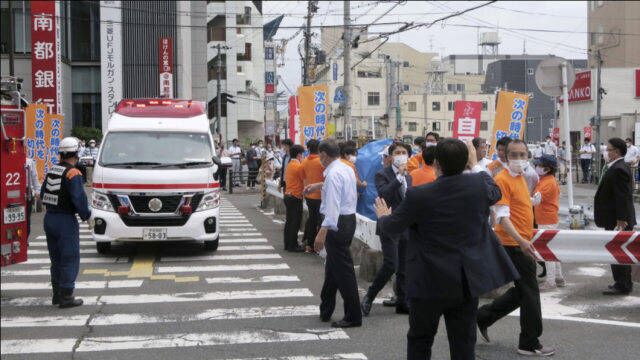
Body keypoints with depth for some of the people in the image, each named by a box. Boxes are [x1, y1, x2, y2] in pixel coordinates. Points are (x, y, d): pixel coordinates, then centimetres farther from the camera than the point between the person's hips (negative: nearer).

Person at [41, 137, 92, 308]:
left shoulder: (51, 171, 9)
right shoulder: (73, 174, -15)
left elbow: (43, 194, 14)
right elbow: (79, 198, -20)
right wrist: (86, 214, -6)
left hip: (49, 218, 8)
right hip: (66, 220, -8)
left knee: (56, 259, 17)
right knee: (70, 260, -1)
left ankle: (57, 294, 24)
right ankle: (66, 297, -1)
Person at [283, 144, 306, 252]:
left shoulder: (289, 165, 10)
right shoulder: (299, 166, -16)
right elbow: (305, 180, -10)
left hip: (288, 196, 9)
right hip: (296, 197, -9)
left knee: (289, 221, 14)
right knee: (295, 223, -3)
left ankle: (287, 244, 19)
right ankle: (293, 246, 0)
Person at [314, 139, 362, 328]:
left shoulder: (333, 174, -18)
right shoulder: (347, 169, 12)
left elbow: (333, 206, -26)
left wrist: (323, 232, -30)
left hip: (337, 223, -10)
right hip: (350, 218, 10)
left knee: (343, 270, -5)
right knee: (332, 267, 18)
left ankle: (353, 317, -1)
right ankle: (325, 310, 28)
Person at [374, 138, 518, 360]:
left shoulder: (418, 196, -17)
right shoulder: (478, 185, -9)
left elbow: (391, 227, -2)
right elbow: (495, 193, 17)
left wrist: (383, 216, 21)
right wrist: (475, 165, 29)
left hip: (430, 282, -3)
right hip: (468, 282, 3)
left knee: (419, 342, 14)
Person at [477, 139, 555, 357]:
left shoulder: (520, 177, 13)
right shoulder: (503, 179, -15)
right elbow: (502, 217, -23)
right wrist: (521, 241, -31)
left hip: (522, 243, 9)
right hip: (514, 245, -9)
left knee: (521, 291, 16)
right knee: (530, 292, -2)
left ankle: (483, 317, 27)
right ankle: (530, 343, 8)